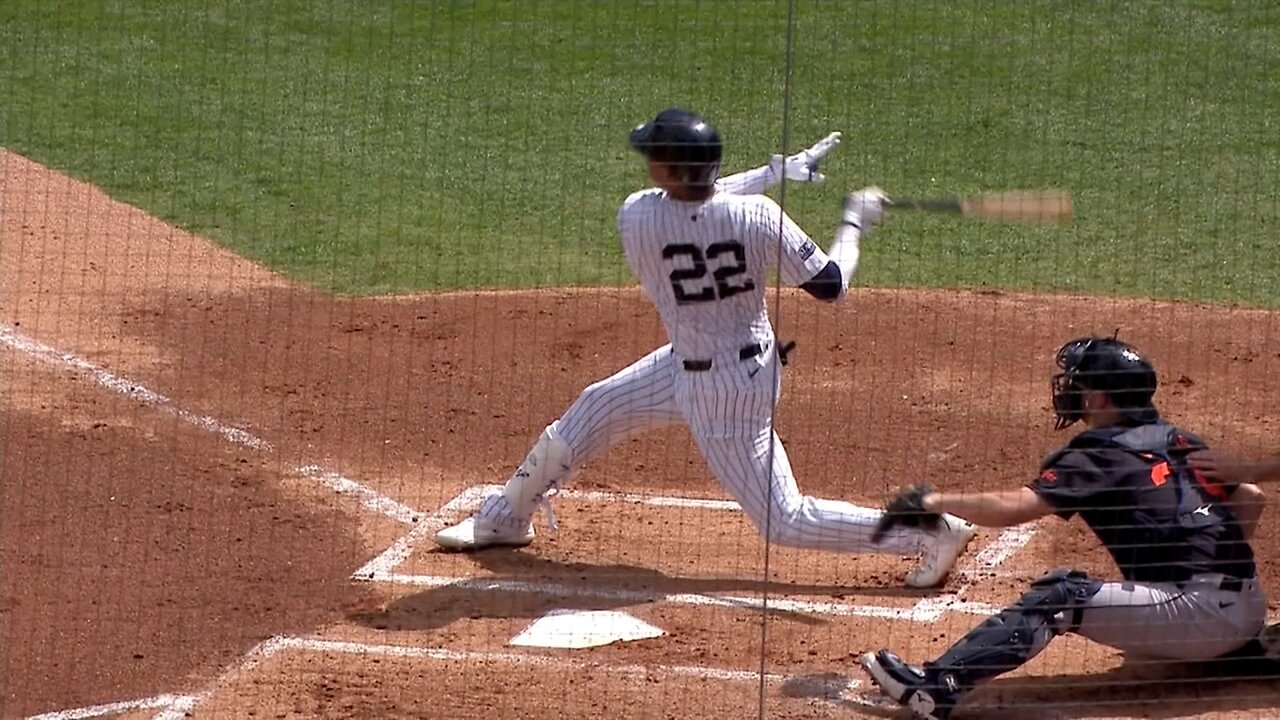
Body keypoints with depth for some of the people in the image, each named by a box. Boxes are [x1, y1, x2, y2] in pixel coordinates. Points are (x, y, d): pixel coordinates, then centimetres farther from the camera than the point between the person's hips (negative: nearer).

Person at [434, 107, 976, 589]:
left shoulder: (636, 217, -25)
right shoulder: (757, 216, -19)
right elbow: (831, 285, -14)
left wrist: (774, 171, 1)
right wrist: (854, 223, 2)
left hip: (723, 393, -6)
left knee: (784, 520, 3)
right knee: (592, 411, 21)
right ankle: (505, 518, 38)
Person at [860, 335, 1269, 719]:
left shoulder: (1101, 453, -6)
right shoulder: (1179, 442, 16)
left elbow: (1011, 509, -15)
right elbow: (1251, 498, 21)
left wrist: (933, 501, -3)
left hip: (1197, 611, -8)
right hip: (1247, 613, 8)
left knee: (1059, 597, -16)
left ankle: (938, 686, -30)